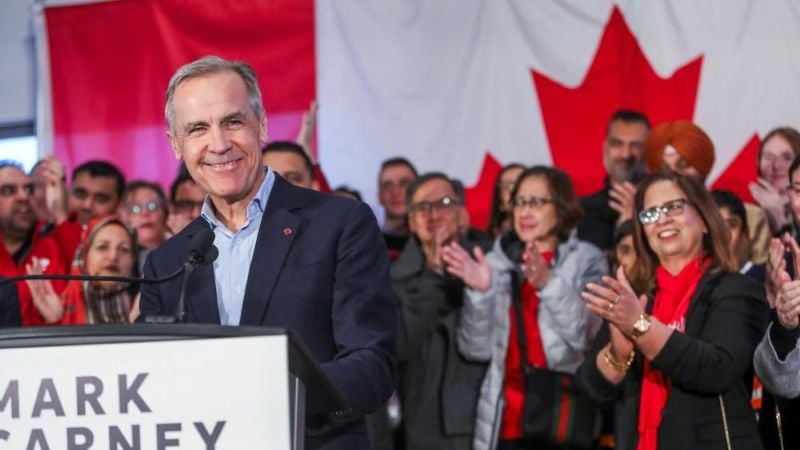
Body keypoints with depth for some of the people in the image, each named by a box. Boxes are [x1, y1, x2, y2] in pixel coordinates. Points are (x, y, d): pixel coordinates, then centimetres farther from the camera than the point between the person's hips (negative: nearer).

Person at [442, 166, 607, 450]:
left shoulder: (587, 261, 4)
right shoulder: (497, 264, 12)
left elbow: (586, 337, -12)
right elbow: (476, 349, 4)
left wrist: (549, 284, -25)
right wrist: (479, 292, -12)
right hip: (507, 424, 3)